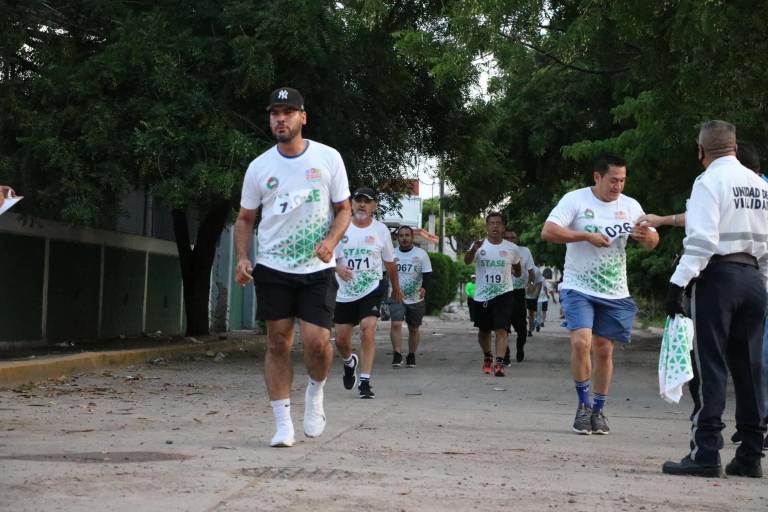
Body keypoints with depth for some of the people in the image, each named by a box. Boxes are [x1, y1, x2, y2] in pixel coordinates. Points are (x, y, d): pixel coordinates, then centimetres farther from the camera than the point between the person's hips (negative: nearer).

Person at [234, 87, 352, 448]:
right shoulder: (259, 167, 2)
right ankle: (283, 423, 10)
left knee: (316, 341, -12)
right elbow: (245, 218, 11)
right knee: (278, 343, 2)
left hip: (318, 268, -1)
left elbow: (343, 209, 5)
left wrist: (331, 241, -14)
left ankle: (315, 391, 21)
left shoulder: (328, 158, -2)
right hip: (272, 268, 1)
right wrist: (242, 258, -5)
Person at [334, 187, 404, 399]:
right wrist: (338, 268, -21)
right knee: (341, 340, 8)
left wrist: (396, 289, 21)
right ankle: (349, 362, 43)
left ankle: (365, 381, -15)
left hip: (371, 290, -2)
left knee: (368, 331, -21)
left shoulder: (381, 230, 1)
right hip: (344, 293, 2)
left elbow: (389, 263, 12)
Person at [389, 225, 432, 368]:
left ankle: (411, 356, 24)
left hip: (416, 298, 0)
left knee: (414, 328, 10)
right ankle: (397, 355, -17)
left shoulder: (421, 254, 1)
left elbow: (427, 273, -2)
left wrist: (424, 287, -20)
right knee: (396, 324, -18)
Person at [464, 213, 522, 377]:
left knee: (501, 330, -15)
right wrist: (473, 249, -41)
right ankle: (487, 357, 38)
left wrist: (515, 272, 8)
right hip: (482, 296, 1)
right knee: (483, 331, 15)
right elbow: (467, 261, -27)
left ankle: (499, 364, -20)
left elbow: (517, 269, 23)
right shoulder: (480, 246, -3)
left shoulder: (511, 248, 1)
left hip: (503, 294, -1)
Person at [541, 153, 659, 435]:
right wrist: (587, 236, -20)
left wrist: (647, 236, -16)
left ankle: (598, 410, 21)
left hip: (614, 293, 4)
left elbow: (653, 242, 9)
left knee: (604, 350, 7)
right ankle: (584, 404, 0)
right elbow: (548, 232, -15)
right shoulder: (575, 200, -6)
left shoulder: (630, 205, 6)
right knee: (581, 342, -19)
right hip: (579, 288, -4)